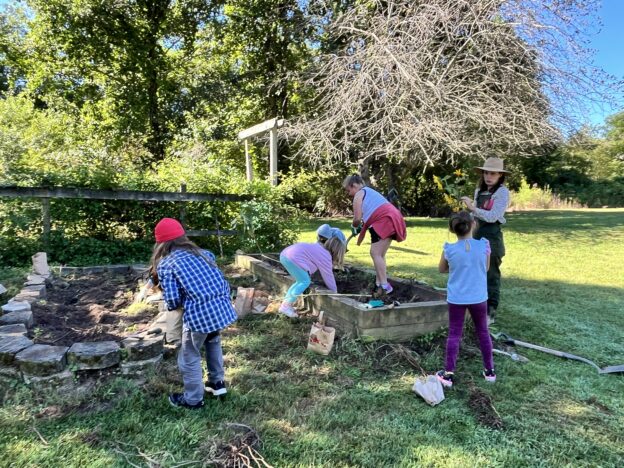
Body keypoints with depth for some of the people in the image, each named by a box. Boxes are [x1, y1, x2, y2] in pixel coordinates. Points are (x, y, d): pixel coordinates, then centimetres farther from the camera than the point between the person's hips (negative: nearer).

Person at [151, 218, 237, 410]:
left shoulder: (166, 264, 0)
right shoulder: (201, 253, 17)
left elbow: (172, 300, -4)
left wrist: (172, 306, 17)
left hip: (199, 313, -6)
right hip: (222, 306, 7)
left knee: (190, 357, 15)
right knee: (213, 342, 32)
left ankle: (193, 399, 30)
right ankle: (217, 383, 43)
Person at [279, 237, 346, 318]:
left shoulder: (320, 248, 24)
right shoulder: (325, 257, -1)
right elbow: (328, 276, 7)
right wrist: (334, 292, 18)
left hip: (284, 254, 10)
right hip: (292, 258, -10)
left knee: (301, 281, 18)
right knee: (305, 282, -1)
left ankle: (285, 303, 18)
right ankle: (285, 306, 0)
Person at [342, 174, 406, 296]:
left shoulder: (359, 194, 2)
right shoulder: (369, 192, 30)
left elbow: (357, 218, -6)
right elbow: (368, 216, 29)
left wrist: (353, 226, 16)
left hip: (385, 220, -10)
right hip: (390, 220, 10)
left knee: (375, 253, -10)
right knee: (379, 254, 13)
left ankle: (385, 286, -15)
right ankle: (379, 284, 15)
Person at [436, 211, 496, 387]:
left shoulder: (449, 249, -11)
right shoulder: (484, 245, -10)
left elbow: (441, 269, 7)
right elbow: (486, 268, 6)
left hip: (456, 299, -1)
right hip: (478, 297, 1)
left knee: (454, 334, 7)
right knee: (483, 331, 17)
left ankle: (448, 374, 9)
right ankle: (489, 371, 29)